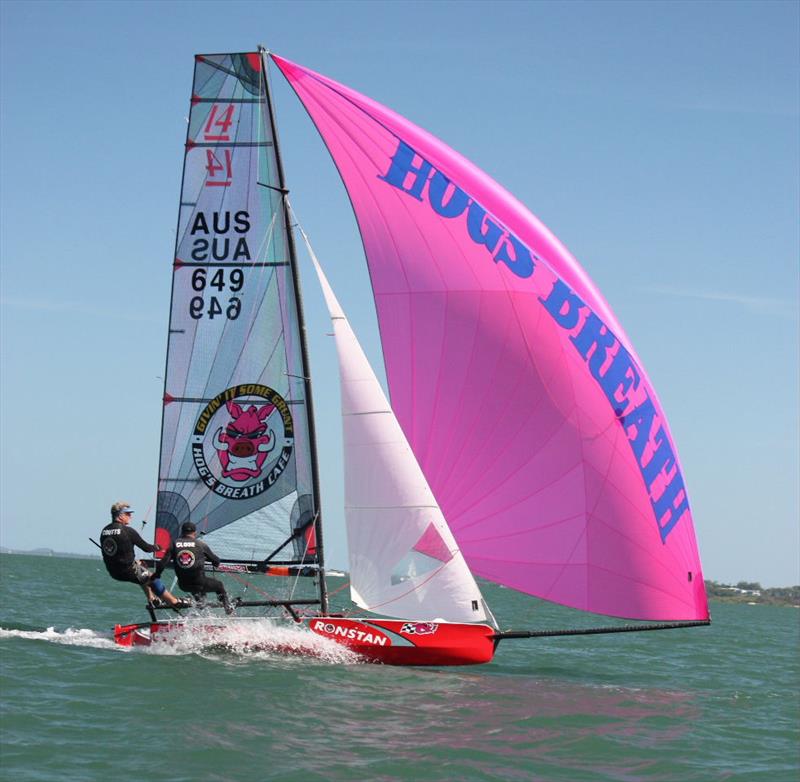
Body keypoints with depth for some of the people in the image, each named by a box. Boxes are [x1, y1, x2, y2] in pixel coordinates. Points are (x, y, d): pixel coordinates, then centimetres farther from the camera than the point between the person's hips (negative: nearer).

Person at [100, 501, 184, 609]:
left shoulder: (104, 531, 3)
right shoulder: (127, 531, -17)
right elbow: (146, 548, -9)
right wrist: (158, 548, 15)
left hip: (112, 572, 7)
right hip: (128, 571, -7)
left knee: (141, 570, 31)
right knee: (153, 579, 14)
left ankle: (151, 599, 32)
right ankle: (174, 602, 23)